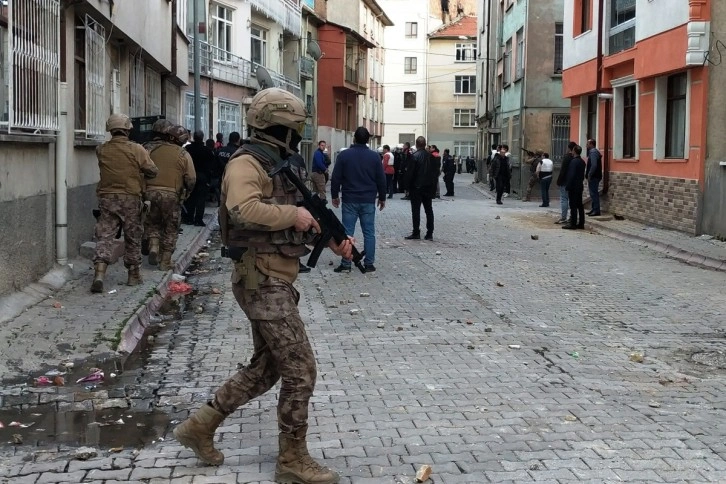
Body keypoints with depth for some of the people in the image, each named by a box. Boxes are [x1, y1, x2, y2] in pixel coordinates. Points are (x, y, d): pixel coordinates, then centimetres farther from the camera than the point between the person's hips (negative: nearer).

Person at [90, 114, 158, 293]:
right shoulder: (136, 149, -8)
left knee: (104, 236, 1)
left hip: (106, 198, 2)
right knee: (132, 238, 12)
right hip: (130, 198, -2)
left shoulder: (101, 150, 1)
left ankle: (99, 274, -15)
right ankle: (133, 275, 22)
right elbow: (153, 171, -4)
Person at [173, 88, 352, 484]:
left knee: (266, 367, 17)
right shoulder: (247, 163, -13)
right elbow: (245, 209, -33)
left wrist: (332, 239, 10)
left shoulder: (278, 165, 18)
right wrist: (293, 214, -23)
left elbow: (301, 218, 24)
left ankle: (200, 426, 25)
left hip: (275, 281, 10)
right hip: (263, 281, -10)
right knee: (299, 369, -6)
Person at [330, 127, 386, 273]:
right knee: (369, 232, 5)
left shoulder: (344, 155, -4)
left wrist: (334, 195, 9)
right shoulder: (374, 156, 0)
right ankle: (369, 264, 5)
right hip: (369, 201, 1)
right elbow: (381, 179, 4)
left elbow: (335, 178, -2)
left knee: (348, 232, 2)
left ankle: (345, 264, 1)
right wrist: (382, 197, 14)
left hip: (349, 200, -1)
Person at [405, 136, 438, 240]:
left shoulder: (415, 156, -13)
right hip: (428, 188, 5)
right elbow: (436, 171, 7)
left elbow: (411, 173, -14)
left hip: (417, 187, -5)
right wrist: (433, 186, 13)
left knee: (416, 210, 0)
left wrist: (409, 187, -3)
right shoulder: (431, 156, 3)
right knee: (429, 210, 9)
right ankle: (429, 234, 9)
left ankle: (416, 233, -1)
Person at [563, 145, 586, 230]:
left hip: (573, 187, -9)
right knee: (580, 205, 10)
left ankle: (573, 224, -7)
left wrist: (568, 186, -16)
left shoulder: (574, 161, -16)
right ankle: (581, 223, 13)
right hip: (580, 186, 9)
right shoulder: (582, 161, 11)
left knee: (573, 206, -7)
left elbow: (571, 175, -19)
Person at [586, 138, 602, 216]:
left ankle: (596, 210, -8)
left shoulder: (593, 152, -15)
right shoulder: (595, 151, 18)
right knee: (594, 193, 15)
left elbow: (594, 165, -25)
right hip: (595, 176, 11)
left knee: (594, 193, -8)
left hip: (593, 177, -11)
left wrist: (589, 175, -20)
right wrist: (587, 174, 17)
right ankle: (594, 209, 21)